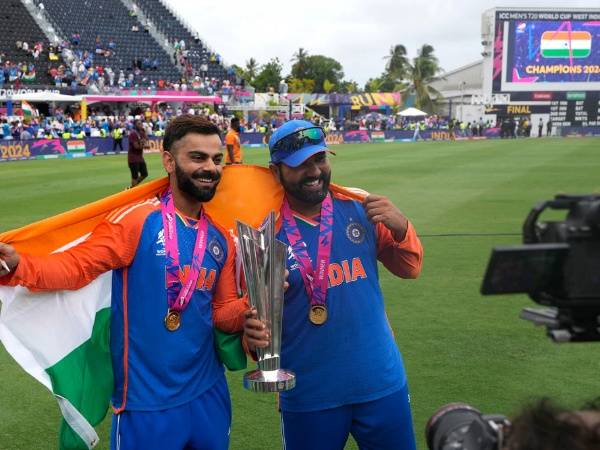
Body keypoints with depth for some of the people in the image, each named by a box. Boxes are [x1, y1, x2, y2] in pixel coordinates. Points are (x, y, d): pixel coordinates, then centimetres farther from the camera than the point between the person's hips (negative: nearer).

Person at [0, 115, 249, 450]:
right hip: (147, 403, -5)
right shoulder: (137, 220, -13)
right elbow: (77, 265, -18)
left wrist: (251, 311, -11)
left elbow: (224, 311, 10)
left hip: (208, 394, 6)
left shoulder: (221, 238, 5)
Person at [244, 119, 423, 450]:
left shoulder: (359, 209, -2)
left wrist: (400, 227, -12)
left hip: (383, 383, 3)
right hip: (308, 396, -2)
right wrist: (254, 336, -27)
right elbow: (254, 315, -6)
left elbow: (408, 269, 7)